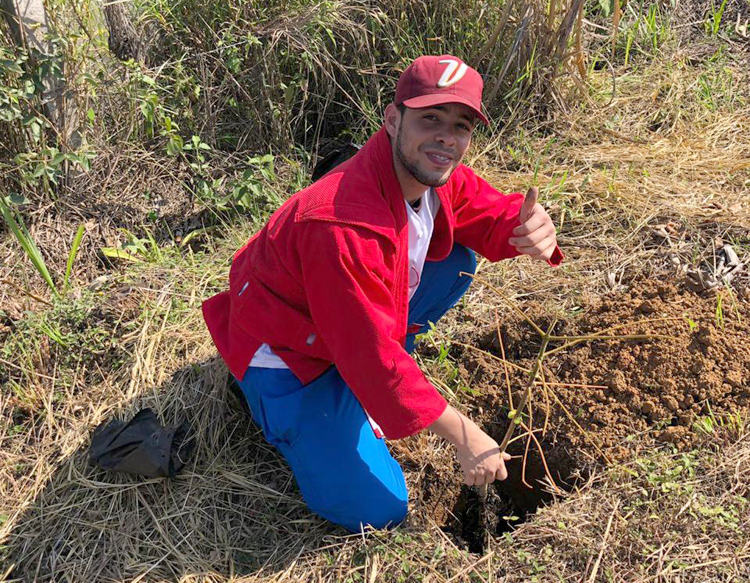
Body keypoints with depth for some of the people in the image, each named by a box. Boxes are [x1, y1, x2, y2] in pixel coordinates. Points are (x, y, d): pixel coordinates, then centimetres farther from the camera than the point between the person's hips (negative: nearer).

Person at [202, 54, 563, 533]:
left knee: (457, 260, 1)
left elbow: (492, 215, 1)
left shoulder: (434, 173, -11)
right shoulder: (342, 225, -37)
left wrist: (532, 228, -27)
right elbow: (371, 352, -33)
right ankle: (277, 408, 10)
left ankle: (363, 384, 9)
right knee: (376, 510, -9)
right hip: (286, 354, -8)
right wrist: (466, 438, -26)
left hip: (357, 330, 8)